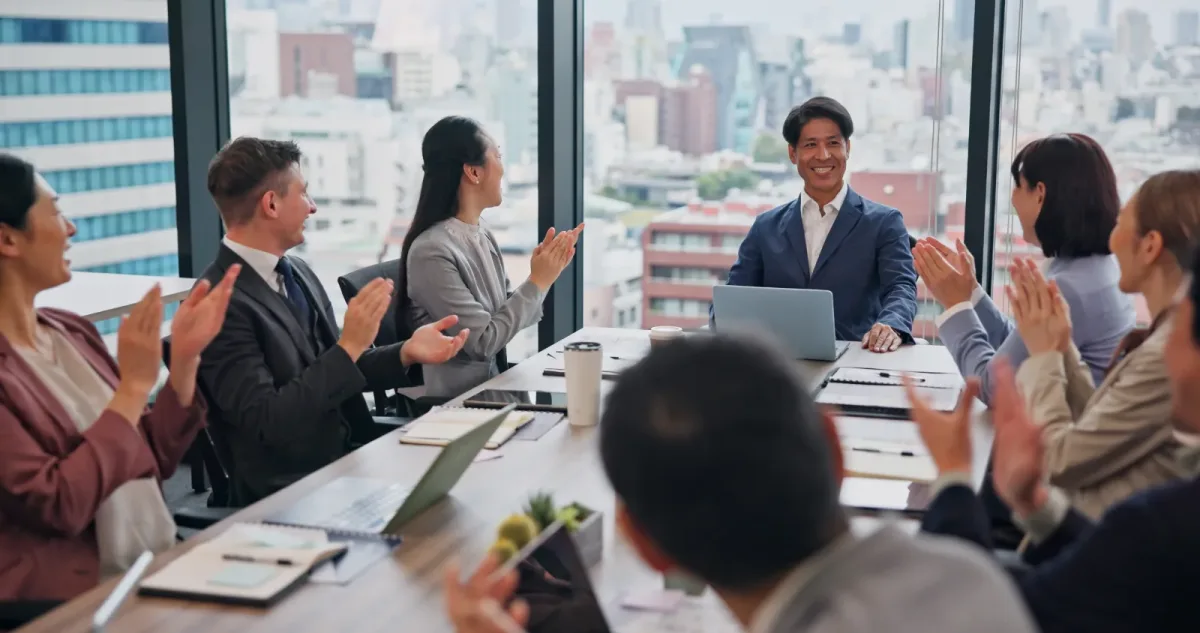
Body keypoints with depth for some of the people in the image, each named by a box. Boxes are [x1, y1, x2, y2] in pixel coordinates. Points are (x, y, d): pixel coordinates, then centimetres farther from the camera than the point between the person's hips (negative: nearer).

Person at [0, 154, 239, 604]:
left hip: (155, 570, 7)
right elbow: (54, 504, -19)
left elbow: (156, 459, 13)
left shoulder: (72, 331, 9)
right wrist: (135, 384, -16)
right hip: (71, 600, -7)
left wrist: (185, 357, 1)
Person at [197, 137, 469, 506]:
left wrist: (407, 354, -2)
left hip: (349, 457, 8)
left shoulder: (297, 272, 8)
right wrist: (350, 344, -25)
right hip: (290, 493, -8)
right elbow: (266, 421, -23)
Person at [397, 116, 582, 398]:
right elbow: (483, 342, -19)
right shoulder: (432, 251, -20)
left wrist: (542, 276, -5)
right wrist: (537, 282, -13)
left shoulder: (483, 236, 4)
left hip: (492, 387, 7)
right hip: (454, 404, -7)